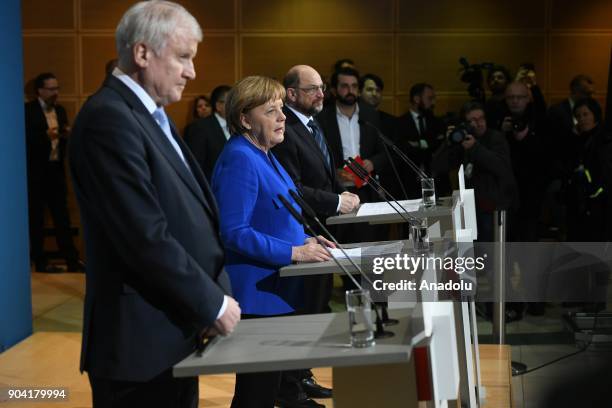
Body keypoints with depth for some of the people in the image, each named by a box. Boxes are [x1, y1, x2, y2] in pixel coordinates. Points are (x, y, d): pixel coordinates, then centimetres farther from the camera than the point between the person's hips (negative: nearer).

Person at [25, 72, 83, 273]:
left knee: (62, 216, 7)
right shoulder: (28, 110, -8)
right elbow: (25, 140, -15)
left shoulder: (60, 110, 12)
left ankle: (72, 259, 9)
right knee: (36, 217, 3)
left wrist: (68, 135, -5)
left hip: (56, 169, 6)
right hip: (35, 172, -6)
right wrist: (45, 136, -27)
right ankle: (40, 262, 9)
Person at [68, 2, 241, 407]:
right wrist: (213, 304, -13)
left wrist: (214, 293, 5)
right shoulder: (110, 118, -18)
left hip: (173, 328, 10)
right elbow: (146, 237, -23)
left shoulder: (150, 113, 14)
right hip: (143, 339, -9)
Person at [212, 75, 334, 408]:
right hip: (257, 295, -10)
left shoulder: (262, 154, 14)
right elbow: (234, 233, -23)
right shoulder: (240, 159, -17)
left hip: (276, 290, 10)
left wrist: (303, 240, 8)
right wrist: (294, 252, -22)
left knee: (268, 380, 16)